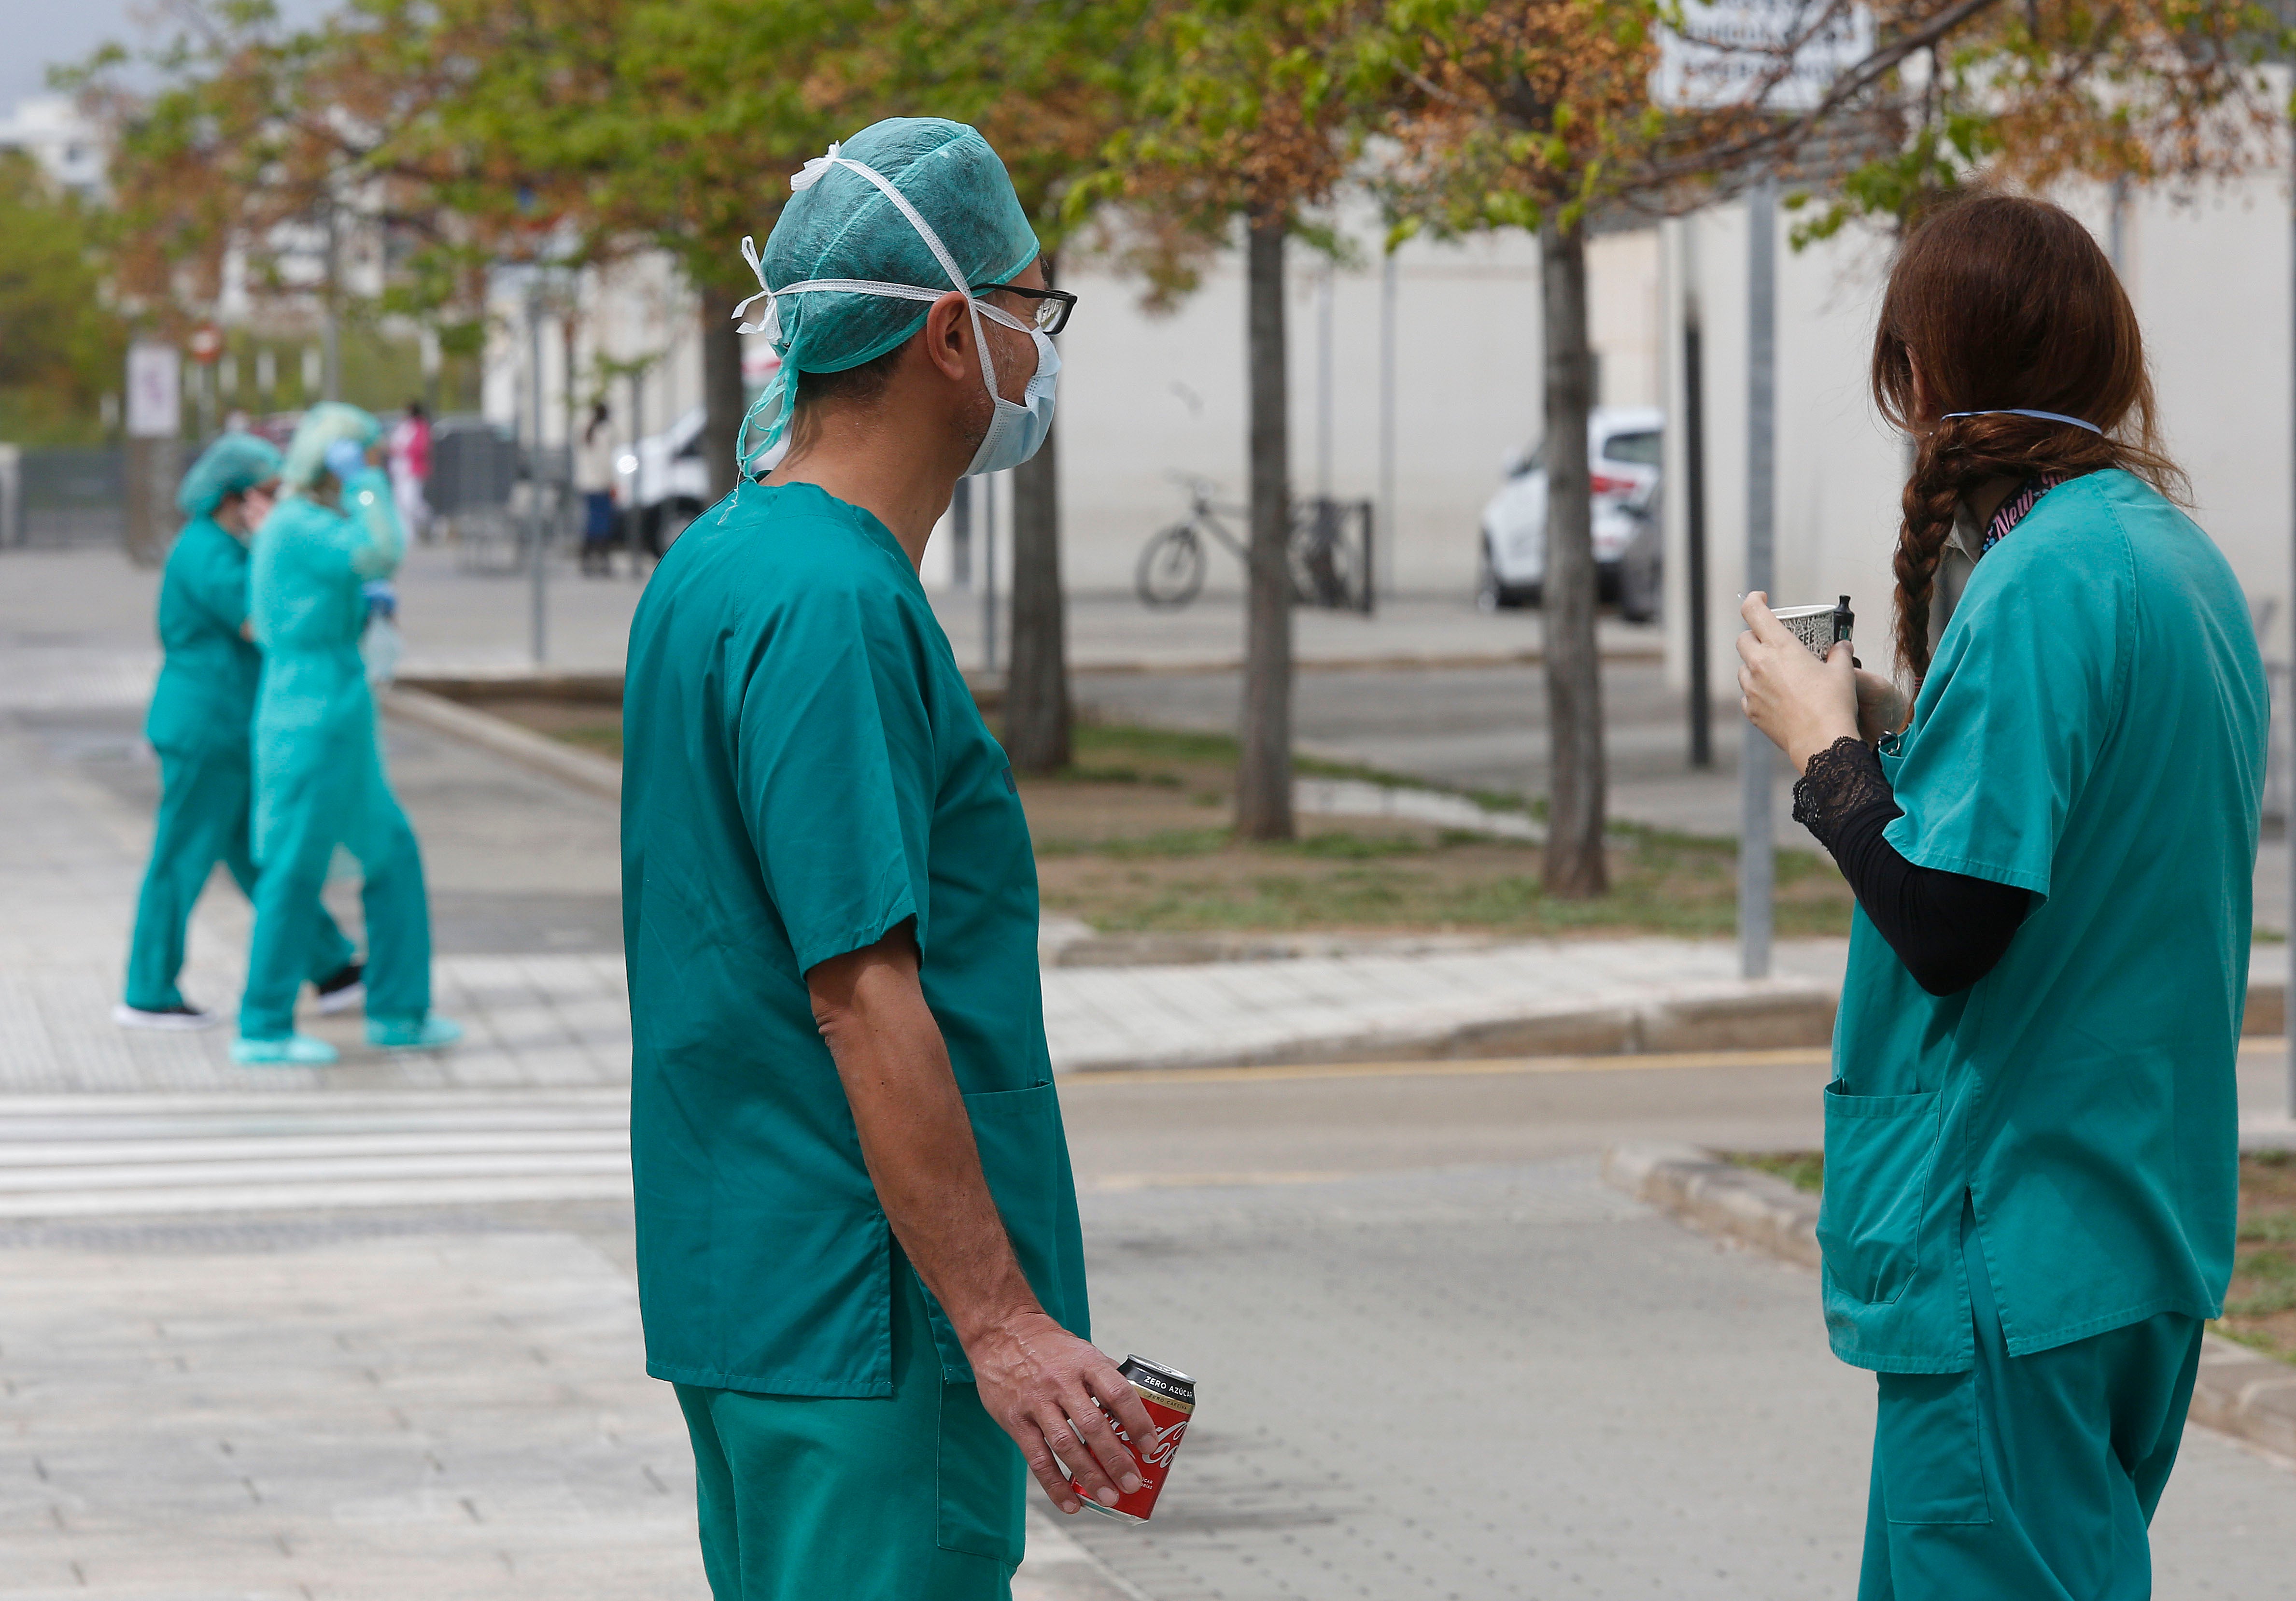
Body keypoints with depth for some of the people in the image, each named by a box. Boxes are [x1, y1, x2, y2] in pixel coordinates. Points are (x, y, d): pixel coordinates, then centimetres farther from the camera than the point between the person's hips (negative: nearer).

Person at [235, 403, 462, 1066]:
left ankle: (397, 1011, 19)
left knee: (393, 854, 15)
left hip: (333, 725, 10)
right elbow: (382, 555, -28)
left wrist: (365, 607, 12)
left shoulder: (291, 528, 17)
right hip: (315, 720, -10)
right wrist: (365, 481, -17)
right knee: (295, 873, -4)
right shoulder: (298, 527, -14)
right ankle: (263, 1030, 3)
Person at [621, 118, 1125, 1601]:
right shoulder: (838, 606, -18)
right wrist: (1002, 1319, -23)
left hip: (747, 1294, 10)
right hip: (866, 1315, -10)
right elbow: (862, 995, -23)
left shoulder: (712, 568, 13)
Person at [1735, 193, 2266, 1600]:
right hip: (2154, 1217, 9)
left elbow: (1945, 926, -21)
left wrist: (1824, 744, -7)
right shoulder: (2186, 560, 11)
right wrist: (1905, 735, 11)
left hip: (2017, 1248, -9)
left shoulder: (2040, 581, -18)